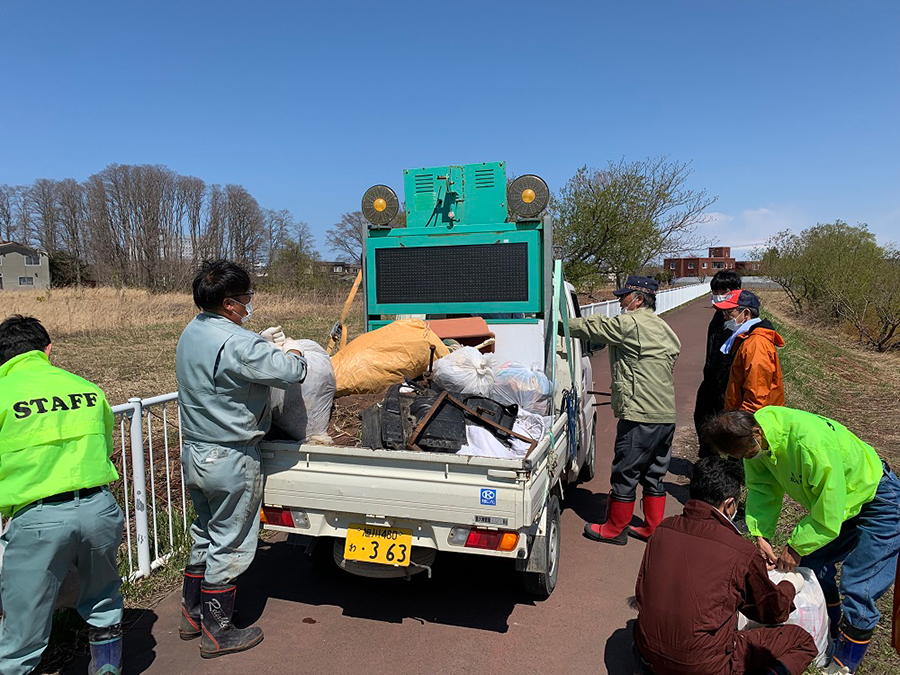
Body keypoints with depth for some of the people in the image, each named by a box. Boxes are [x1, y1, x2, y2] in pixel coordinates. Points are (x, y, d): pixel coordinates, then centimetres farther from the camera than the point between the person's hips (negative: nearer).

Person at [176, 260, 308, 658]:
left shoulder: (191, 333, 5)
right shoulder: (236, 343, -26)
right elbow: (291, 372, -25)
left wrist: (263, 344, 6)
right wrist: (290, 350, -3)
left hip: (194, 453, 9)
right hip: (230, 460, -9)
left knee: (205, 535, 23)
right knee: (229, 544, 7)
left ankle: (192, 614, 37)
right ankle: (217, 632, 21)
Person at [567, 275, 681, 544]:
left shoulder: (629, 323, -11)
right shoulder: (663, 328, 17)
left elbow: (592, 327, -6)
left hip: (640, 416, -9)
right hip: (667, 415, 9)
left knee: (625, 474, 4)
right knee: (654, 474, 17)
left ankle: (615, 529, 16)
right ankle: (654, 529, 26)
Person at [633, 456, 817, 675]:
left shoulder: (663, 529, 0)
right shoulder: (741, 552, -12)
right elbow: (773, 612, 7)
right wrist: (791, 584, 29)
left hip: (648, 654, 5)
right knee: (801, 640, 10)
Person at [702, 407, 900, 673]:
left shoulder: (811, 443, -41)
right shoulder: (757, 427, -18)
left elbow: (829, 512, -32)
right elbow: (762, 487, -8)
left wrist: (796, 546, -20)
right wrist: (760, 535, -18)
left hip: (878, 500, -8)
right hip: (827, 501, 8)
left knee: (858, 590, -10)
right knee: (811, 564, 13)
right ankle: (832, 637, 34)